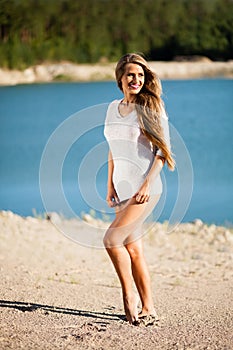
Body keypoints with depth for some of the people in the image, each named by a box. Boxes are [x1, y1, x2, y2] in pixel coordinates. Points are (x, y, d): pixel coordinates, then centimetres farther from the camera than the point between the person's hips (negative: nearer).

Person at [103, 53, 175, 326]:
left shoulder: (151, 107, -6)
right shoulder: (114, 108, 12)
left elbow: (163, 150, -10)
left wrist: (147, 184, -18)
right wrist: (110, 185, 13)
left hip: (145, 188, -7)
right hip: (122, 187, 7)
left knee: (112, 239, -19)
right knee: (133, 249, 8)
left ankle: (129, 296, -4)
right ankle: (148, 308, 15)